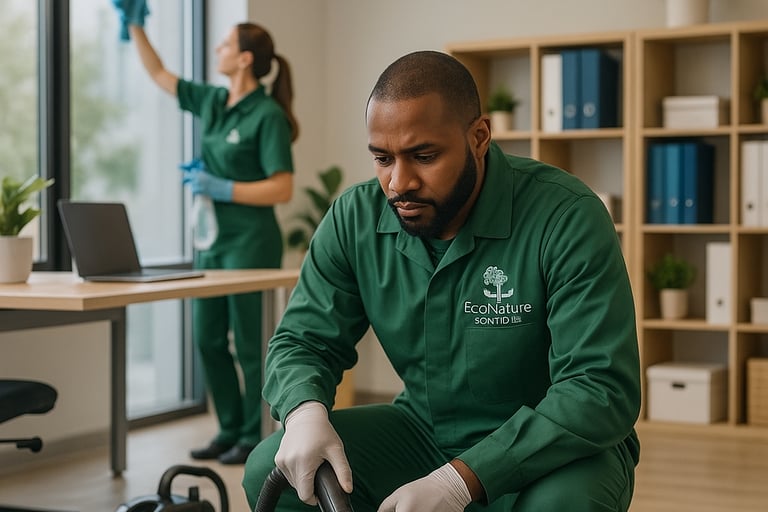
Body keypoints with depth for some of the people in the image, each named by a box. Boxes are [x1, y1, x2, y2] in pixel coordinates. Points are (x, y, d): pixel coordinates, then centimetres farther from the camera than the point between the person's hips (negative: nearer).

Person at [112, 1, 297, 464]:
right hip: (214, 240, 8)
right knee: (208, 339, 11)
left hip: (251, 242, -8)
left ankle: (256, 438, 12)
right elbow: (159, 74, 21)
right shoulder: (212, 102, 9)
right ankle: (231, 430, 23)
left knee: (249, 342, 0)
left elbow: (282, 188, -18)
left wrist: (222, 188, -19)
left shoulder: (267, 115, -14)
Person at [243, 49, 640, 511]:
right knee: (270, 470, -15)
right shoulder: (355, 218, -7)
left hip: (556, 449, -4)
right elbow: (302, 339, 0)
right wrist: (305, 411, -26)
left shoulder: (568, 217, -23)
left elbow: (602, 389, -28)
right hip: (425, 433, 5)